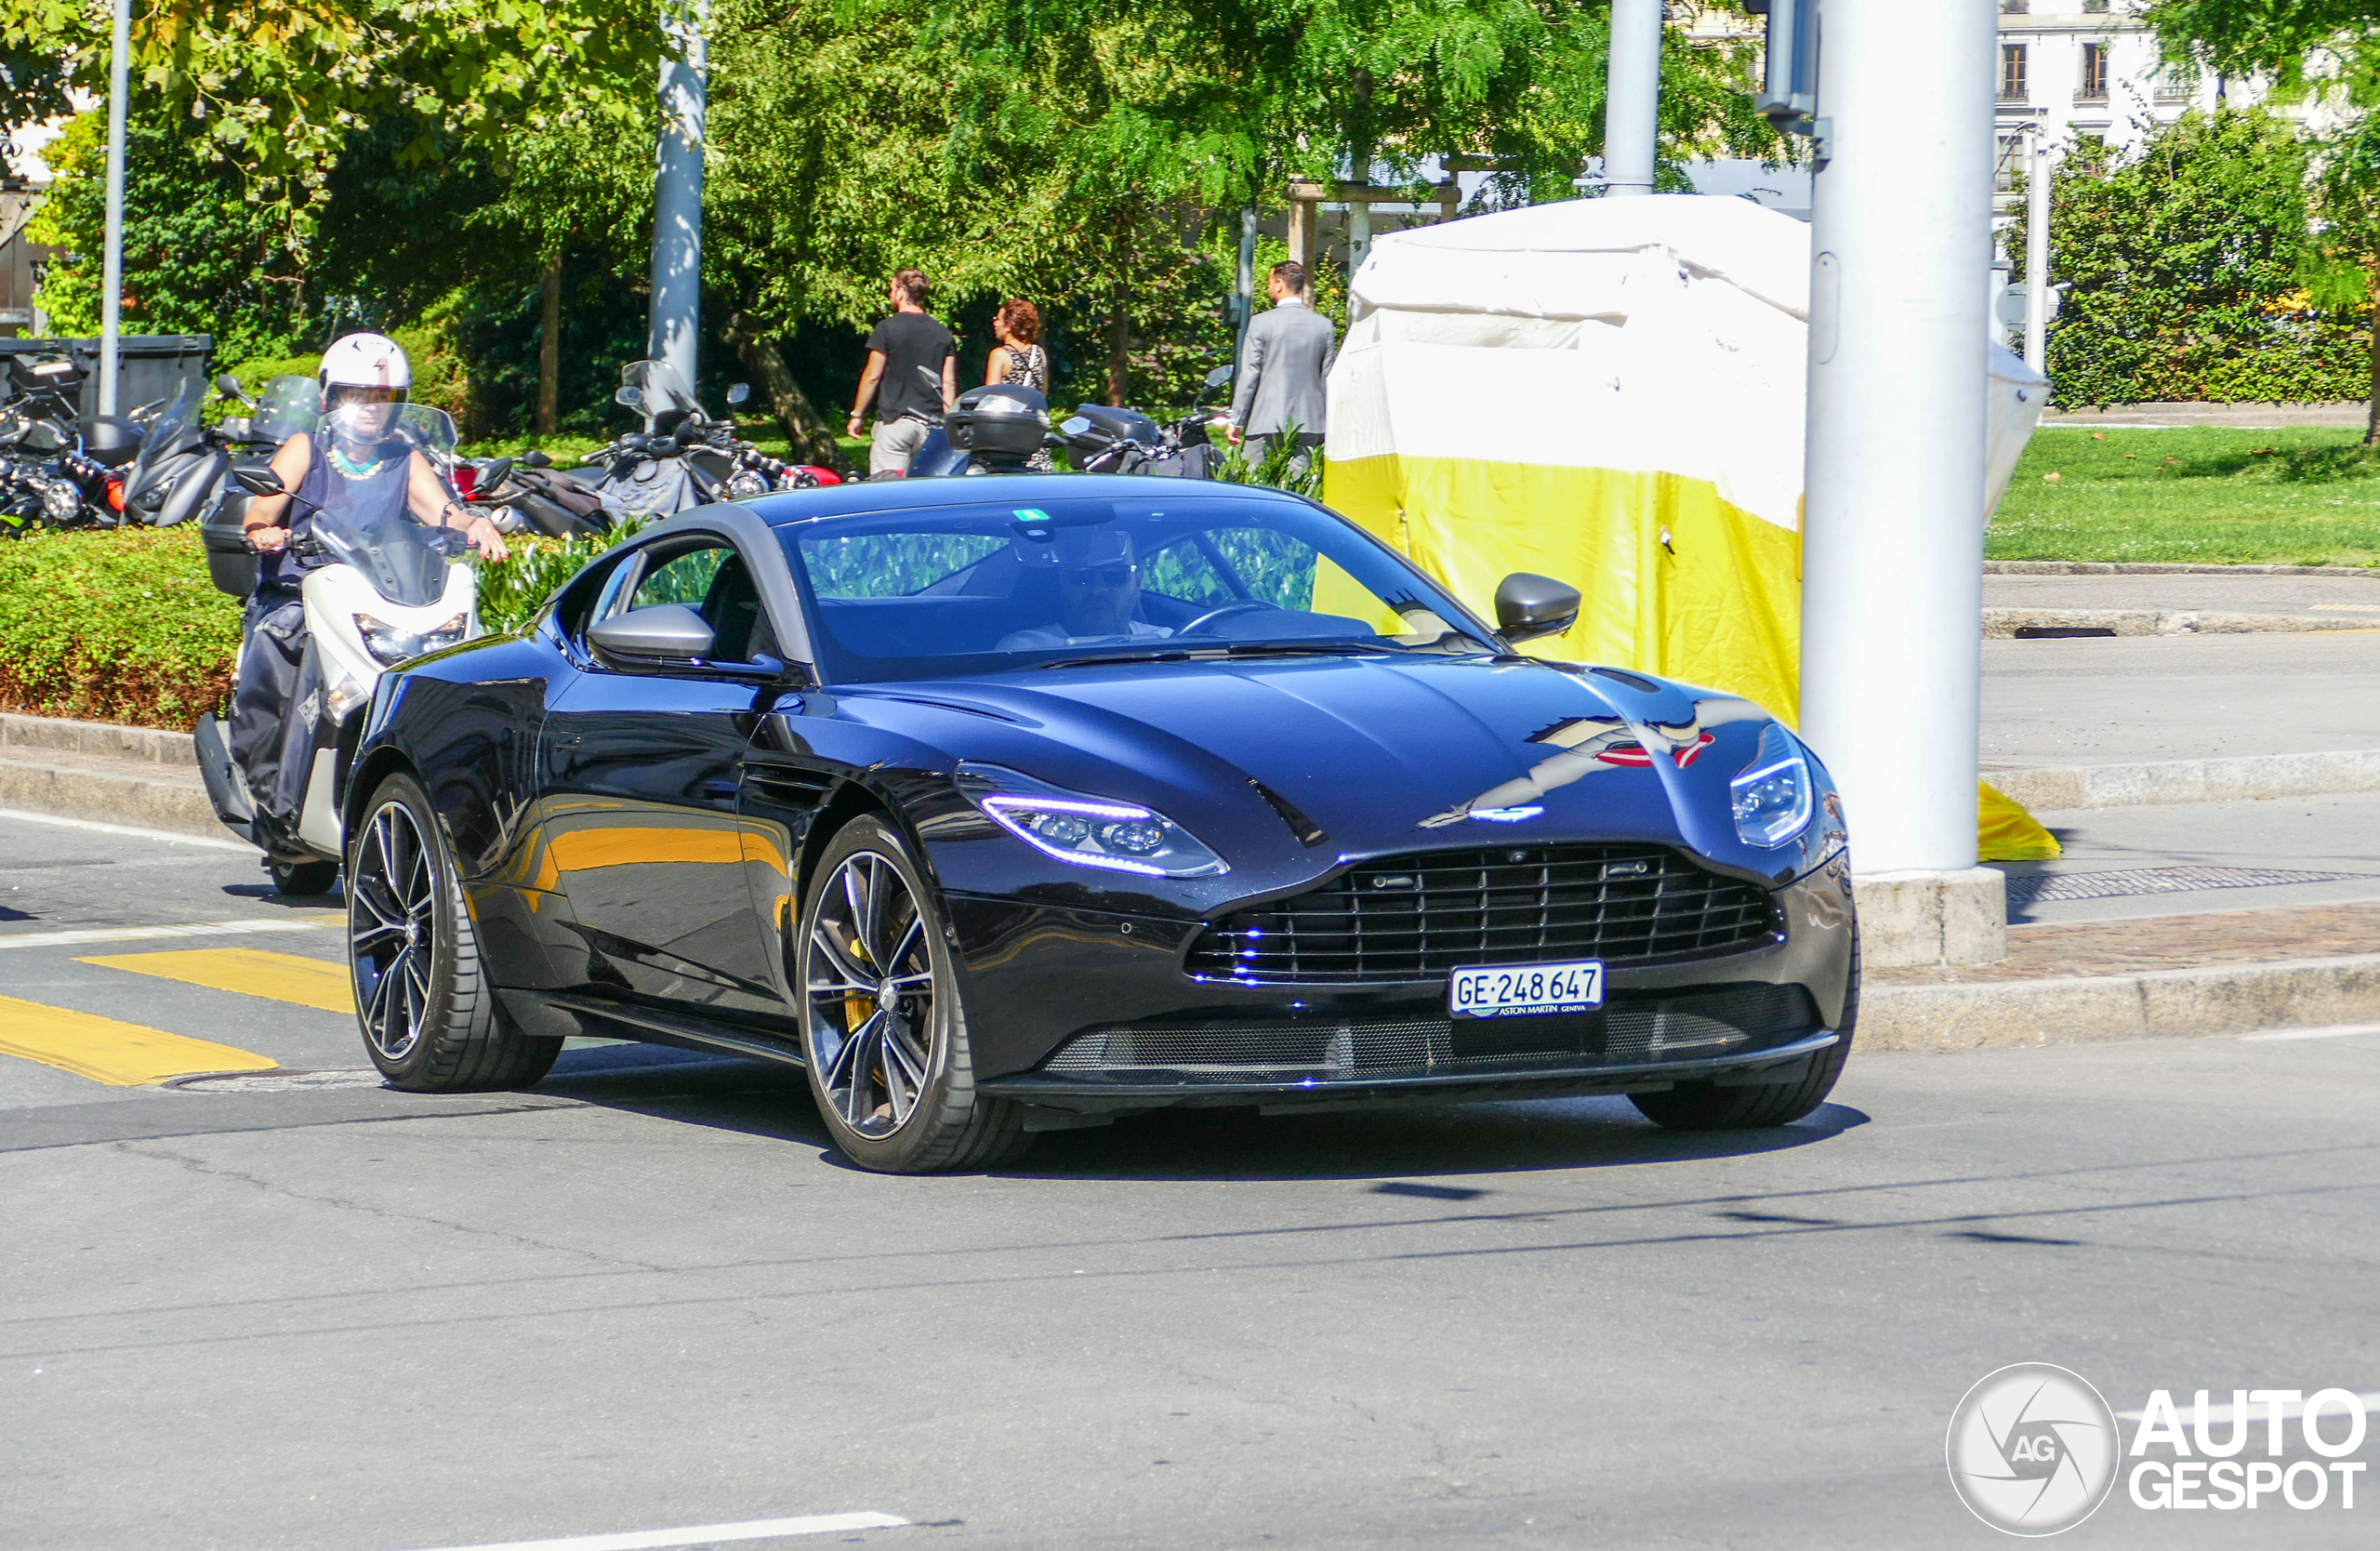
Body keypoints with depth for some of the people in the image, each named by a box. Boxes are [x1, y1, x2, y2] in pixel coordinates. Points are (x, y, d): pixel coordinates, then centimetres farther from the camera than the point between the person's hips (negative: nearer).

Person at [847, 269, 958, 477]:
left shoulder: (887, 329, -4)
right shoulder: (943, 334, 10)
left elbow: (872, 376, -2)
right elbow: (949, 384, 8)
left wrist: (857, 415, 8)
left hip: (894, 420, -5)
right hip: (930, 424, 5)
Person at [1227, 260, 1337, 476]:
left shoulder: (1262, 323, -5)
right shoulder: (1324, 326, 5)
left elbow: (1249, 375, -5)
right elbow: (1328, 377, 8)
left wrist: (1235, 422, 0)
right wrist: (1328, 422, 17)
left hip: (1267, 423, -4)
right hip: (1309, 422, 4)